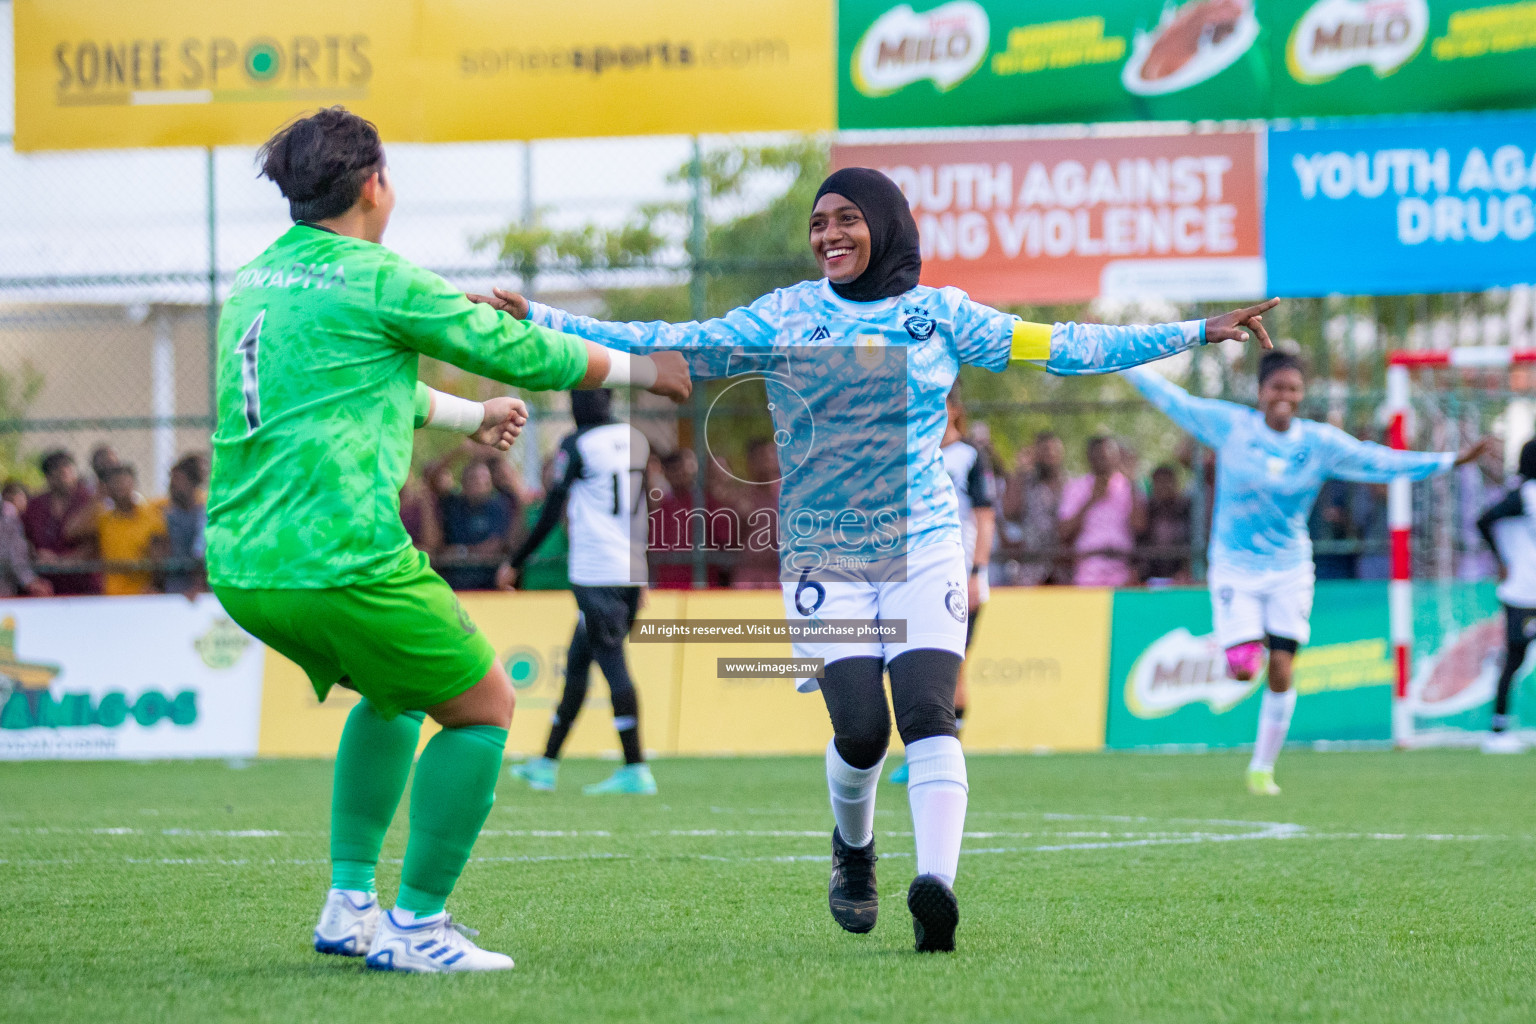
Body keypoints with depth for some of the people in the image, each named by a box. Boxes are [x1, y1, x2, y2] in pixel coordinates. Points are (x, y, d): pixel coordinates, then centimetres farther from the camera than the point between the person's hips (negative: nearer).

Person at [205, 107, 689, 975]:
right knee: (483, 707, 8)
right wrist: (638, 368, 17)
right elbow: (515, 352, 2)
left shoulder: (255, 282, 17)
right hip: (341, 563, -8)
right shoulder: (375, 281, -7)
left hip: (240, 567, 8)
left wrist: (471, 415, 47)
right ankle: (416, 927, 6)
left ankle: (350, 903, 23)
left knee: (396, 692, 29)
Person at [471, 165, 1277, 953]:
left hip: (923, 545, 0)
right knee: (860, 728, -12)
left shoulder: (939, 315, 7)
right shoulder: (784, 318, 5)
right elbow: (669, 347, 3)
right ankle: (853, 850, 19)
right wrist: (537, 320, -5)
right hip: (823, 554, 0)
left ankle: (937, 884, -29)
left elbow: (1063, 348, 8)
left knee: (927, 714, -18)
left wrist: (1195, 333, 4)